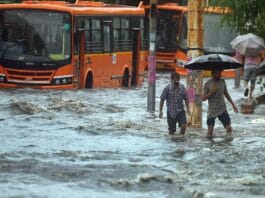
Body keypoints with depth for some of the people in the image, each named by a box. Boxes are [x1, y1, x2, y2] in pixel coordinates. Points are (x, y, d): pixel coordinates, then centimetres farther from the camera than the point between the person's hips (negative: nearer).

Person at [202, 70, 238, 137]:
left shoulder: (222, 82, 6)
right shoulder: (207, 84, -4)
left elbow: (226, 94, 18)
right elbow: (203, 98, -7)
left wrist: (233, 104, 16)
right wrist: (211, 92, -20)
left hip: (222, 110, 2)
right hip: (212, 111, -2)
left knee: (229, 128, -9)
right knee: (210, 131, 0)